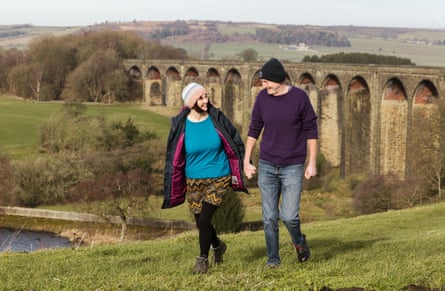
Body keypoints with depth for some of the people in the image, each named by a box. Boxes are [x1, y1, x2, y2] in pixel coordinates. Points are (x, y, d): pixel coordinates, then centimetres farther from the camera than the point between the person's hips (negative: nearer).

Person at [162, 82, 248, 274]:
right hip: (193, 181, 2)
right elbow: (173, 157, 1)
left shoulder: (217, 118, -10)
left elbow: (235, 142, 2)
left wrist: (242, 167, 3)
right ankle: (217, 246, 42)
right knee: (201, 223, 11)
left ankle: (203, 258, 9)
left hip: (218, 178, -2)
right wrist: (173, 186, 3)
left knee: (204, 220, -13)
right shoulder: (181, 125, -8)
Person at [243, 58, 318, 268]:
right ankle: (273, 258, 18)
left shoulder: (299, 97, -9)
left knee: (289, 216, -8)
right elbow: (254, 130, 8)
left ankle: (299, 241, 23)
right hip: (267, 166, 3)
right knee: (269, 217, 4)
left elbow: (311, 131, -3)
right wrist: (246, 160, 7)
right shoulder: (262, 98, -1)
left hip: (293, 166, -3)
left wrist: (312, 163, -5)